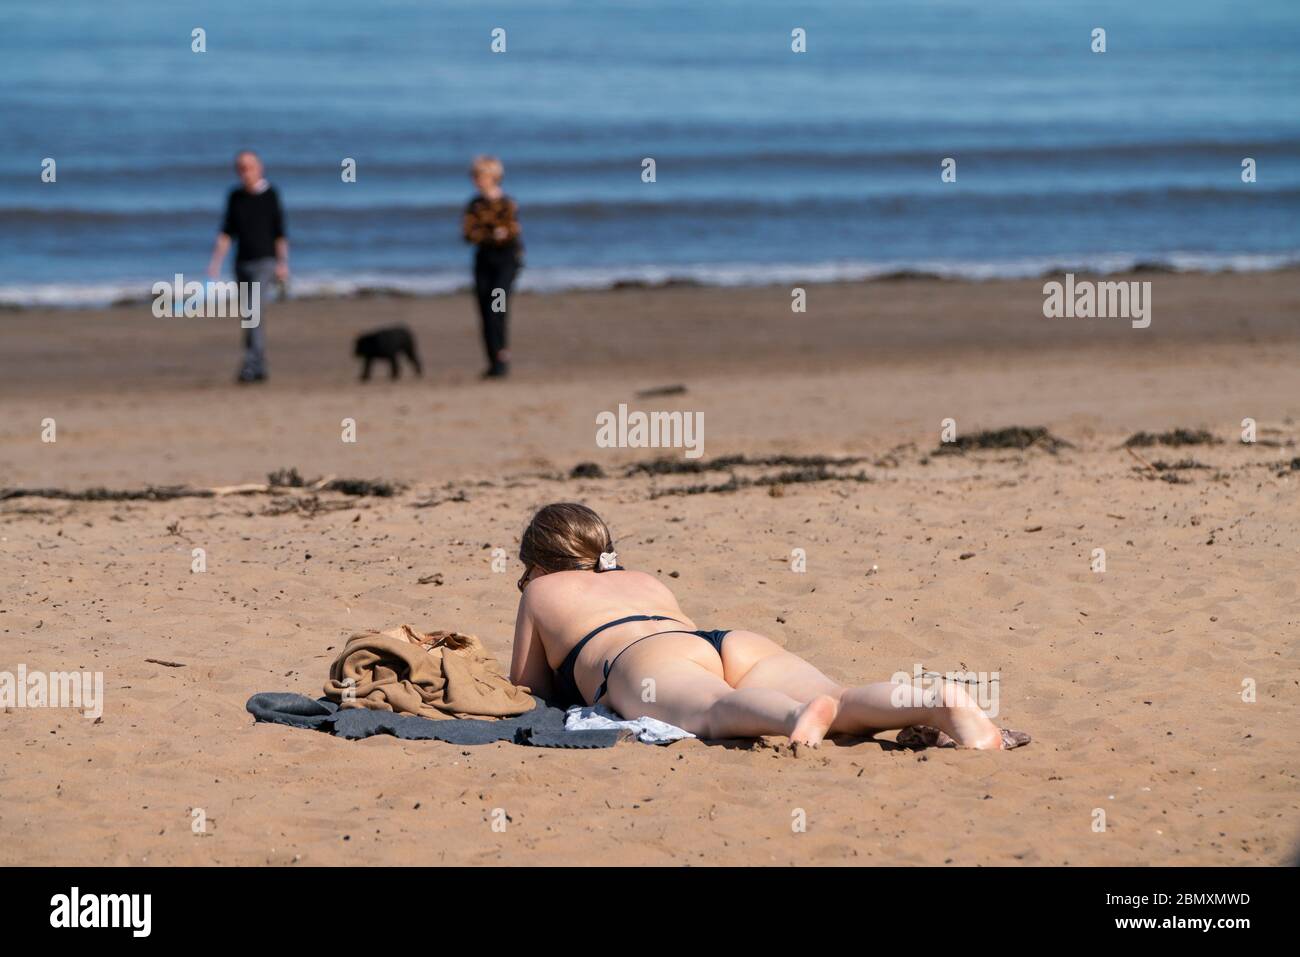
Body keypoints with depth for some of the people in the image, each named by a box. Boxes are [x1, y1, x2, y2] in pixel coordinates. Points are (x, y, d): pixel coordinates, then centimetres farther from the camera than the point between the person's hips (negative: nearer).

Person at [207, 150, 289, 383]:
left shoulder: (270, 195, -3)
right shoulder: (235, 196, 8)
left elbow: (280, 232, -4)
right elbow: (227, 232, 9)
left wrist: (282, 263, -9)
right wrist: (216, 261, 0)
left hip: (264, 262, -5)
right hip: (242, 263, 5)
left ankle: (251, 364, -23)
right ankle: (260, 368, 17)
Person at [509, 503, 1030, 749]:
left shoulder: (540, 592, 34)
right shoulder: (645, 581, 45)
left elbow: (529, 688, 38)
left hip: (647, 660, -4)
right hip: (740, 644, 4)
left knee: (716, 708, -39)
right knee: (843, 706, -22)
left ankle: (796, 716, -75)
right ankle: (942, 704, -54)